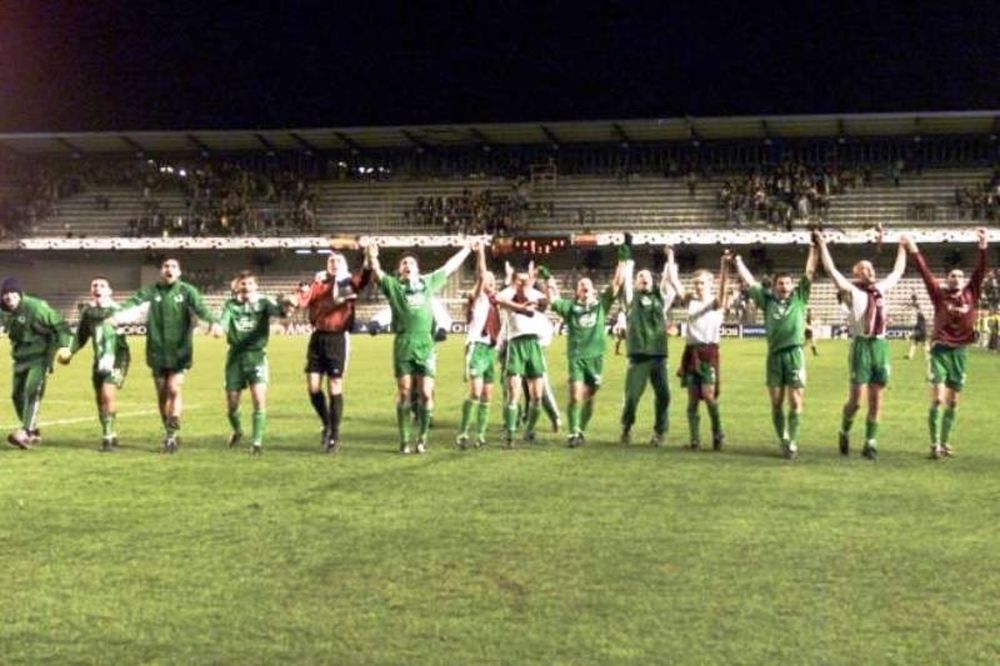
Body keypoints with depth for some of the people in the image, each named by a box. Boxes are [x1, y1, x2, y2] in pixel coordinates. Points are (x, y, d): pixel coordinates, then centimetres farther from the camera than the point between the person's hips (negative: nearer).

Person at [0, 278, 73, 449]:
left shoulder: (35, 307, -18)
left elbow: (59, 325, -14)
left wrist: (64, 346, -24)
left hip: (39, 357, -7)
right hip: (20, 358, 7)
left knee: (32, 391, -20)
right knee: (17, 394, 7)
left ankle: (26, 432, -26)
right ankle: (34, 431, 20)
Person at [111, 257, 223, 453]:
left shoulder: (187, 291, -2)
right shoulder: (151, 291, 3)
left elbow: (200, 307, -18)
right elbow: (134, 302, -13)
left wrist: (213, 322, -39)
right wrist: (117, 316, -33)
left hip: (179, 351, -2)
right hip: (157, 351, 3)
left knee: (174, 389, -11)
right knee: (162, 394, 10)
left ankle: (172, 434, -3)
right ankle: (169, 433, 25)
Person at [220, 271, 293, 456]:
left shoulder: (263, 302, -2)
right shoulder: (231, 304, 1)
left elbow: (276, 309, -23)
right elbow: (223, 322, -16)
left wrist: (285, 308, -47)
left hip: (256, 355, -1)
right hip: (235, 356, 2)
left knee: (260, 400, -15)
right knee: (231, 403, 7)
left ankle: (257, 442, -5)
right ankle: (237, 430, 37)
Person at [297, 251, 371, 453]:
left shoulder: (349, 283, 4)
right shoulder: (318, 283, 11)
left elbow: (364, 278, -18)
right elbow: (303, 303, -1)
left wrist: (368, 263, -36)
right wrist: (305, 290, -19)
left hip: (338, 339, -3)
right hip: (318, 337, 3)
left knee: (335, 388, 0)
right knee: (313, 387, 1)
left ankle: (334, 436, 10)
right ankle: (326, 424, 25)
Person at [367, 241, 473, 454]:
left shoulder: (428, 283, 16)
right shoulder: (393, 285, 8)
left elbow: (449, 267, 25)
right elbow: (377, 273, -6)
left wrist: (467, 249, 31)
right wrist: (372, 258, -25)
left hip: (425, 346, 2)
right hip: (403, 346, -2)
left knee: (426, 394, -3)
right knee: (404, 394, 2)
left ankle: (422, 438, 10)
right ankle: (404, 440, 10)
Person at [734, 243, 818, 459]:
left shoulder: (799, 297, 8)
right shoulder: (767, 299, 10)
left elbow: (809, 273, 4)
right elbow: (749, 280, 14)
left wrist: (813, 249, 0)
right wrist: (738, 260, 16)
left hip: (794, 354, -1)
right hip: (774, 355, 1)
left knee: (795, 403, -3)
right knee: (776, 403, 5)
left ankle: (792, 442, 4)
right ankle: (783, 440, 18)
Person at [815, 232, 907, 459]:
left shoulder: (882, 288, 16)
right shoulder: (852, 291, 2)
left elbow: (898, 271, 32)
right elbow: (830, 269, -4)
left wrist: (902, 248, 38)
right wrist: (822, 244, -3)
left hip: (881, 345, 5)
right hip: (862, 345, -5)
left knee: (877, 401, 5)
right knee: (856, 400, -5)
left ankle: (870, 443, 13)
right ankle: (844, 433, 20)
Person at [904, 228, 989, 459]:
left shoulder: (971, 295, 4)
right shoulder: (940, 295, -3)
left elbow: (980, 271, -3)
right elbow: (926, 274, -11)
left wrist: (983, 249, -14)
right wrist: (914, 252, -21)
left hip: (960, 352, 4)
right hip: (940, 350, -4)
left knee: (953, 402, 10)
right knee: (938, 399, -11)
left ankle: (945, 442, 20)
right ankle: (935, 444, -7)